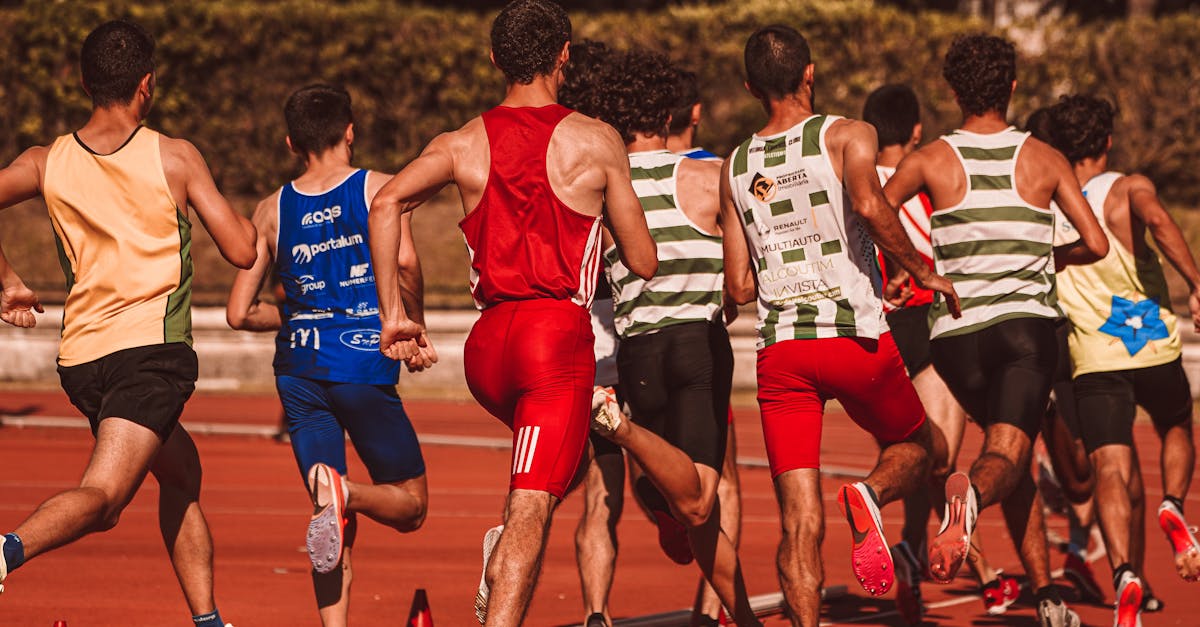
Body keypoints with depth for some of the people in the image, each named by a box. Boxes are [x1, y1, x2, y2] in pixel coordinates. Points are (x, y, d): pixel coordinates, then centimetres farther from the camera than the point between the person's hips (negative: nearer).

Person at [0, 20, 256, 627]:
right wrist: (246, 219, 24)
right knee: (101, 495, -16)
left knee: (182, 475, 23)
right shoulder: (175, 157, 0)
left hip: (80, 356, 5)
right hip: (152, 349, -5)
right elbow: (241, 251, 0)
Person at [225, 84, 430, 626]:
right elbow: (405, 262, -18)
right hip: (364, 365, -3)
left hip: (299, 372, 4)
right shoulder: (379, 189, 0)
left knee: (338, 525, 9)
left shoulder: (271, 211, 9)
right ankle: (345, 492, -23)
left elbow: (240, 313, 9)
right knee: (409, 504, 9)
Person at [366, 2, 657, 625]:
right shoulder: (596, 141, 1)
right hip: (559, 336, -5)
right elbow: (643, 263, 5)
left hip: (487, 345, 5)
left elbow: (386, 205, -7)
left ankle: (503, 548, 10)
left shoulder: (462, 144, 9)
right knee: (532, 508, -10)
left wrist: (392, 313, -2)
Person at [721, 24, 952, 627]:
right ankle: (869, 496, -11)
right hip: (856, 337, -3)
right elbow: (869, 205, -22)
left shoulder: (736, 167, 11)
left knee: (801, 525, 1)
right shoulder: (846, 136, -1)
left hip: (779, 350, 3)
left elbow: (739, 286, 11)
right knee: (912, 448, 22)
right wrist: (921, 270, -9)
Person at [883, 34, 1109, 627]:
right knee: (1008, 454, -12)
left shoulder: (931, 160, 5)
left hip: (957, 332, 2)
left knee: (1013, 455, 18)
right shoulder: (1043, 159, 6)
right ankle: (973, 490, -49)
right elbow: (1096, 243, 2)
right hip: (1028, 324, -2)